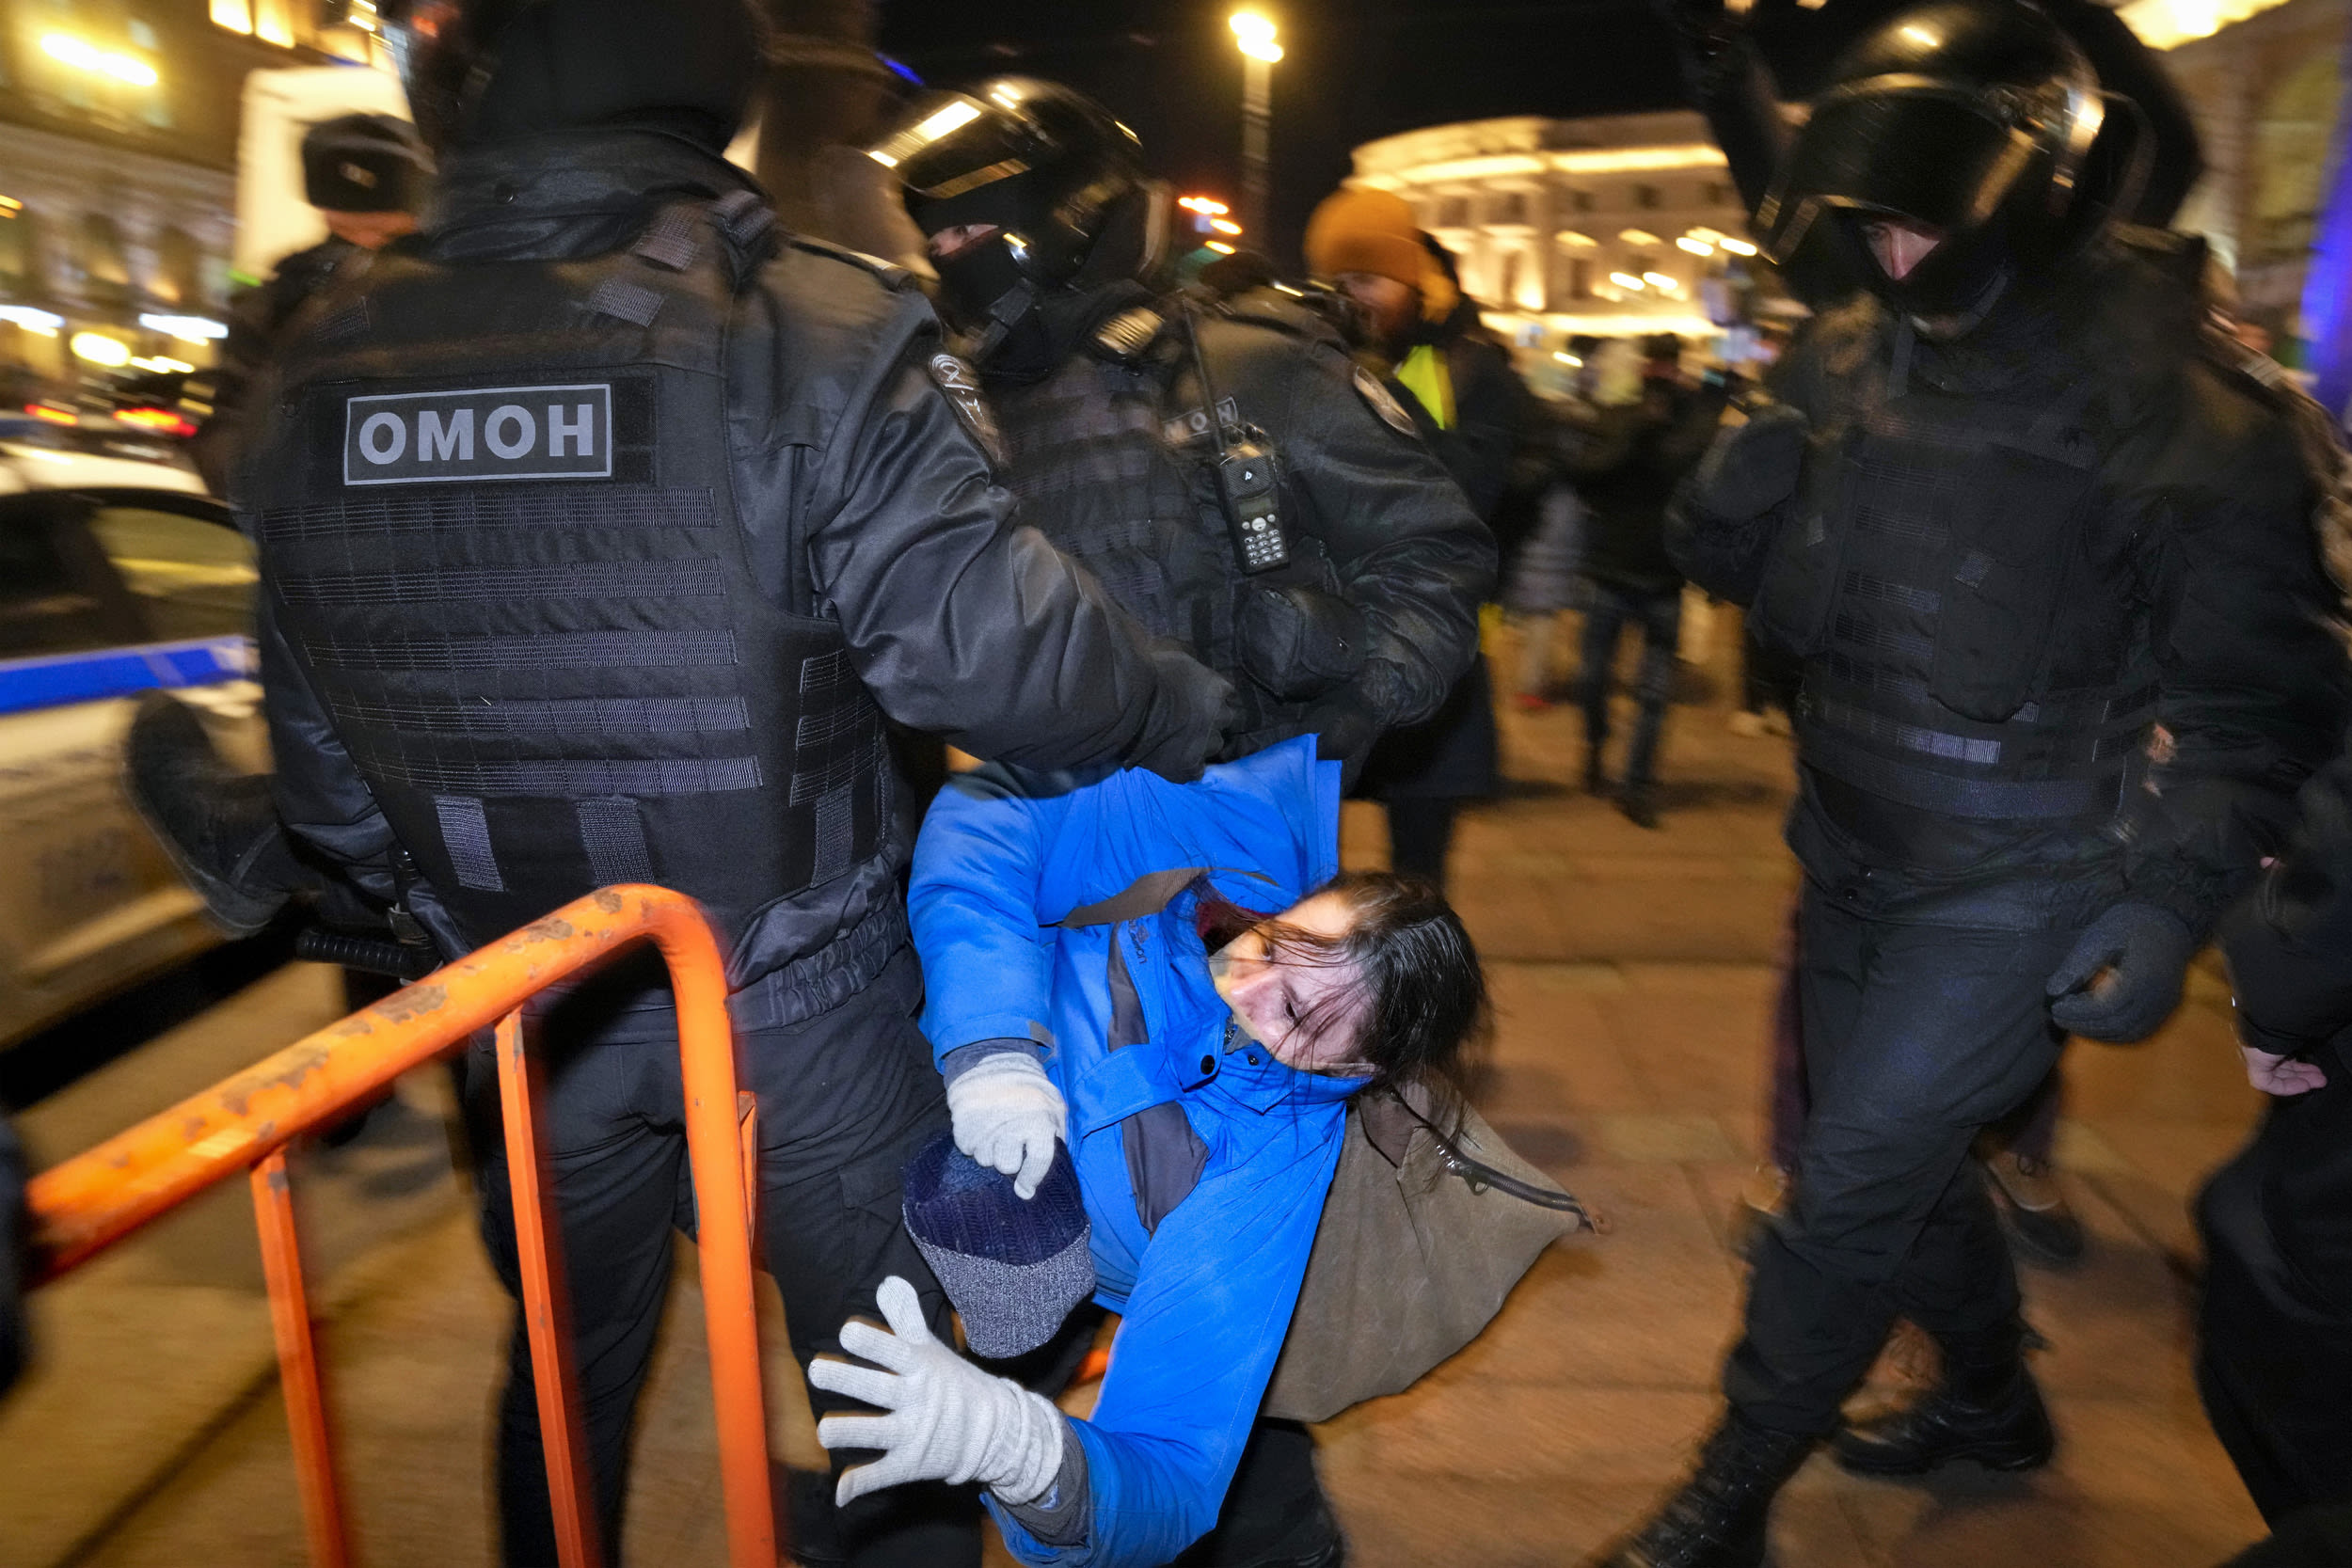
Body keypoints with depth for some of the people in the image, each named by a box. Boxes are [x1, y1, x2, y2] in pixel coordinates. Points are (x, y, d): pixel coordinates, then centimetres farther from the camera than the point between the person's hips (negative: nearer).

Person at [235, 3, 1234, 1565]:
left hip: (531, 1005, 5)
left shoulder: (324, 367, -2)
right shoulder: (817, 333, -19)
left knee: (566, 1372, 29)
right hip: (798, 1006, -4)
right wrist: (1191, 714, -7)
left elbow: (320, 754, 5)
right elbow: (988, 645, -26)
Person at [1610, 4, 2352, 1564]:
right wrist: (1754, 477, -15)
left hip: (2021, 889, -6)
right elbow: (1736, 561, 6)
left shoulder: (2171, 409, -14)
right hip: (1860, 852, 6)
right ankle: (1997, 1397, 47)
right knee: (1893, 1156, 20)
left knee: (1852, 1186, -2)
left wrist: (2171, 894, -19)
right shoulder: (1849, 365, 0)